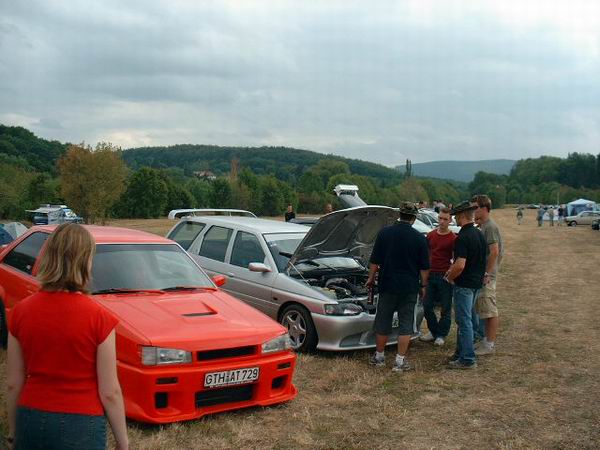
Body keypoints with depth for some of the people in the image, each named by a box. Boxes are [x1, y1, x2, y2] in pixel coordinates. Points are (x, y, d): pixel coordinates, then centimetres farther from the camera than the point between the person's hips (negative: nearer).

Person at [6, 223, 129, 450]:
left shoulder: (21, 311, -5)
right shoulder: (99, 318, -16)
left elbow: (13, 384, 2)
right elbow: (109, 393, -12)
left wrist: (13, 430, 16)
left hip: (31, 421, 4)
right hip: (81, 426, -3)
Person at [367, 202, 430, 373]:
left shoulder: (384, 233, -3)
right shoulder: (419, 238, -5)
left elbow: (374, 261, 1)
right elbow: (424, 267, -1)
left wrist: (371, 278, 13)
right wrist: (423, 285, 10)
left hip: (387, 286, 1)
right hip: (409, 288, -1)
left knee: (383, 322, 13)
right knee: (406, 324, 6)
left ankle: (379, 356, 23)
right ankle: (400, 361, 5)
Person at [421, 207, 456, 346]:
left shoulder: (453, 238, -7)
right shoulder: (431, 235, 8)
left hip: (445, 276, -5)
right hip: (431, 275, 5)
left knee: (445, 308, 5)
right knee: (427, 305, 8)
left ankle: (441, 335, 17)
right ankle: (433, 331, 24)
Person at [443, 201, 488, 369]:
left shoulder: (463, 238, -21)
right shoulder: (480, 234, 9)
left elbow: (460, 265, -27)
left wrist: (450, 277, -8)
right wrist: (453, 269, 16)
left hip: (464, 284, -9)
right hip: (476, 282, 9)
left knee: (464, 321, -2)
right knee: (464, 319, 18)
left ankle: (468, 359, 3)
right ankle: (461, 353, 27)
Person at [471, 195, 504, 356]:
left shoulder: (490, 226, -15)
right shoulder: (482, 226, 15)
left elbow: (494, 251, -22)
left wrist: (487, 273, -22)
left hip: (487, 276, -10)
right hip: (480, 274, 10)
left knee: (490, 311, -3)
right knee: (484, 310, 16)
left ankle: (490, 344, 2)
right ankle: (487, 340, 25)